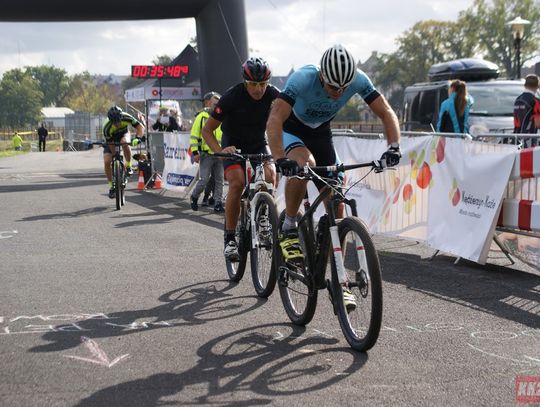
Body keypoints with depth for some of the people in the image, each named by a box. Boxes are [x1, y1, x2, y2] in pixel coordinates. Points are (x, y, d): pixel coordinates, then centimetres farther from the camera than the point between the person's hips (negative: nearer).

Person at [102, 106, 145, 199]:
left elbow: (141, 127, -28)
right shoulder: (107, 128, -35)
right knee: (107, 162, -17)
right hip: (111, 139, 0)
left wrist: (137, 138, -46)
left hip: (123, 134, 0)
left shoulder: (126, 118, -33)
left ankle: (128, 166, -17)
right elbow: (111, 144, -26)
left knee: (125, 143, -38)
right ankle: (111, 186, 0)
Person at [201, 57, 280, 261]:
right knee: (237, 183, -26)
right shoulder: (232, 97, -25)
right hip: (234, 145, -2)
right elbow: (207, 130, -18)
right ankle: (230, 238, -16)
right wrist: (219, 151, -35)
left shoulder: (273, 95, -19)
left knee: (270, 176, -24)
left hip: (259, 144, 2)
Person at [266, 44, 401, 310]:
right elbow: (275, 119, -43)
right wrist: (280, 159, -57)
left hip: (321, 132, 4)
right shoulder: (303, 79, -35)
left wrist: (393, 146, -38)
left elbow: (386, 113, -20)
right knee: (304, 163, -40)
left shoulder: (358, 80, -24)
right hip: (292, 129, -3)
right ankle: (288, 230, -17)